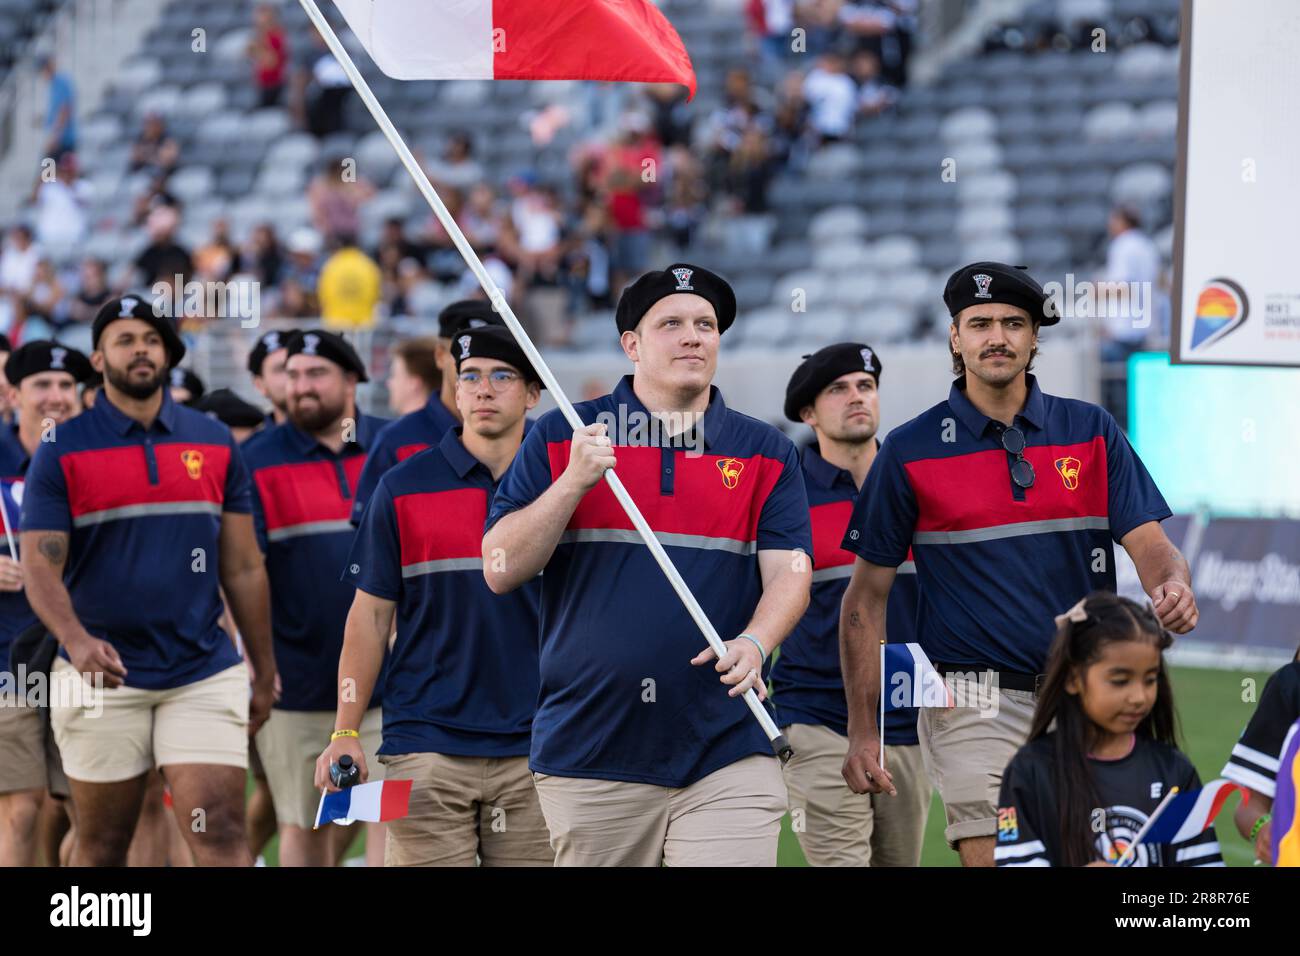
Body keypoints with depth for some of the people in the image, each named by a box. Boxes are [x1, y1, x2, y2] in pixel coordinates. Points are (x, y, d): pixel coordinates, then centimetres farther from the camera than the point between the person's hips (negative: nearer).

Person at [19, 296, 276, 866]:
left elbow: (242, 568, 12)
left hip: (204, 674, 1)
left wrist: (264, 671, 12)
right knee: (102, 847, 6)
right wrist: (75, 639, -27)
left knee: (222, 836, -10)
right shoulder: (62, 453, 0)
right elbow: (40, 567, -8)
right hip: (103, 677, -1)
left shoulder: (214, 444, 8)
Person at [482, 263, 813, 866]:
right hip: (588, 752, 0)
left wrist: (753, 644, -19)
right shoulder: (561, 438, 8)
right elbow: (501, 570, 1)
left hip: (728, 754, 0)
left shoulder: (767, 453, 11)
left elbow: (788, 570, 1)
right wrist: (574, 482, -12)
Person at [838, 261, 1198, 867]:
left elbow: (1150, 545, 2)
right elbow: (866, 598, 4)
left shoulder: (1093, 432, 8)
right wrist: (862, 730, -2)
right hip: (976, 709, -3)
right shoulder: (910, 452, 2)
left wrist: (1173, 586, -23)